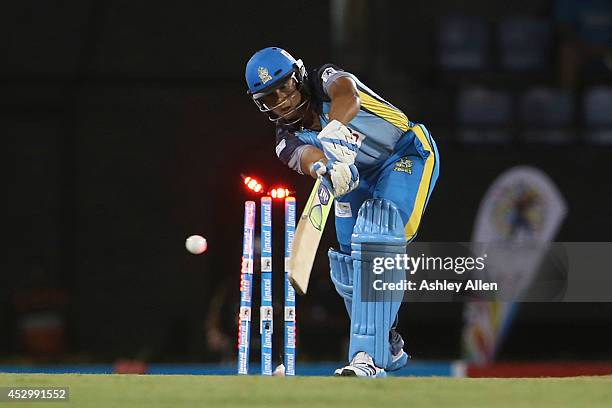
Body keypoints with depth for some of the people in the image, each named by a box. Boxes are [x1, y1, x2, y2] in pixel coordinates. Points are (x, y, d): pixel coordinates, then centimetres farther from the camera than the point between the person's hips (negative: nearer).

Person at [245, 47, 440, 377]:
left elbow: (347, 96, -43)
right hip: (356, 178, 7)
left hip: (407, 155, -7)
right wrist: (326, 168, -57)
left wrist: (332, 131, -64)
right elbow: (308, 158, -32)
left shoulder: (326, 81, -17)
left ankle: (368, 358, -36)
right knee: (349, 270, 3)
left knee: (375, 241, -27)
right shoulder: (288, 140, -8)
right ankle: (390, 349, 31)